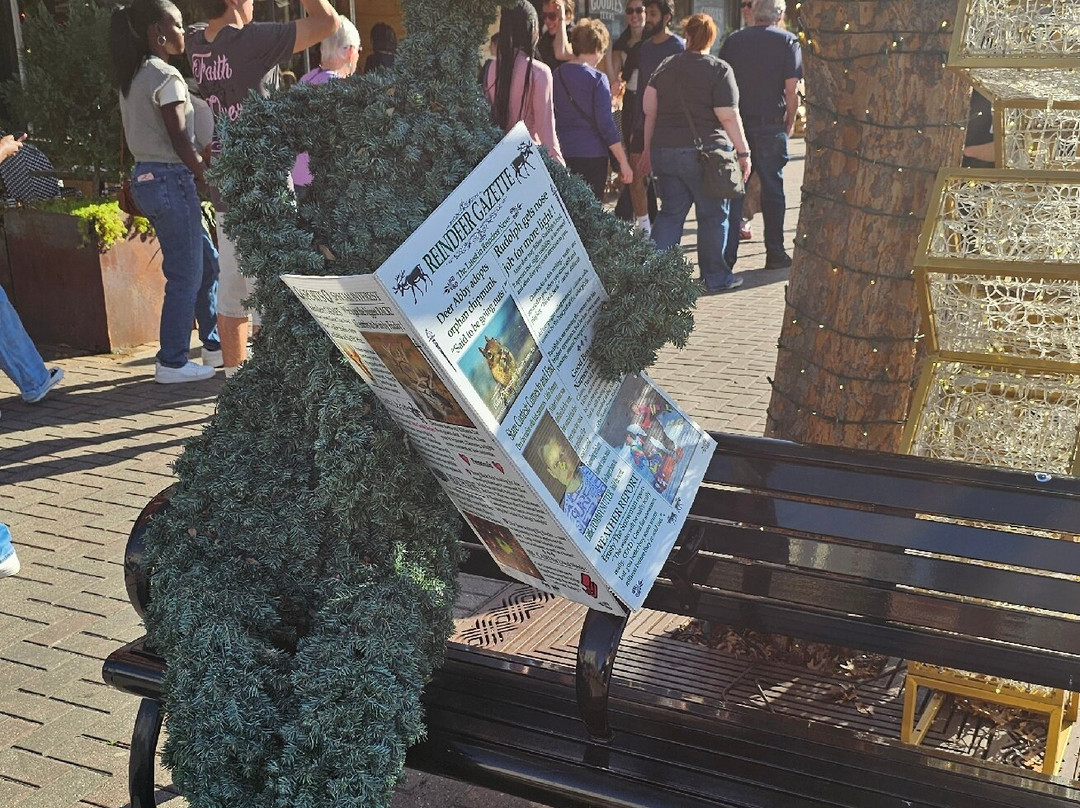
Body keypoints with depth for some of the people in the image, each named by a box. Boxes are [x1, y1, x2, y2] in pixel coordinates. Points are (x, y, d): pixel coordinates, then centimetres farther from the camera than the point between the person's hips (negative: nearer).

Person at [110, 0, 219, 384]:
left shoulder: (132, 78, 14)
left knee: (206, 262, 18)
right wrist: (207, 178, -5)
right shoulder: (165, 76, -14)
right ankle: (172, 363, 5)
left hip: (145, 177, 10)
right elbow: (181, 141, -17)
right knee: (186, 275, -1)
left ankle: (215, 346, 26)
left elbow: (135, 136, 15)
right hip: (171, 180, -10)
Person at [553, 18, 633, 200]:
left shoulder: (557, 76, 7)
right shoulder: (597, 78, -9)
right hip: (592, 155, -5)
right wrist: (623, 162, -9)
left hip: (562, 153, 5)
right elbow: (605, 124, -13)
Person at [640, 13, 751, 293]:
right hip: (704, 152, -4)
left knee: (671, 213, 11)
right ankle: (715, 277, 15)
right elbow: (728, 116, -10)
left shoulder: (666, 66, 9)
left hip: (665, 151, 5)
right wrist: (743, 152, -4)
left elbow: (649, 107, 8)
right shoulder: (719, 69, -5)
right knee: (713, 215, 7)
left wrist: (649, 149, 15)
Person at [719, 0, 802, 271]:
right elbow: (791, 89, -8)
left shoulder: (733, 40, 5)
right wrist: (790, 122, 5)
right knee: (772, 189, 7)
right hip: (771, 126, -2)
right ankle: (775, 253, 14)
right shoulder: (788, 42, -2)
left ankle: (727, 255, 3)